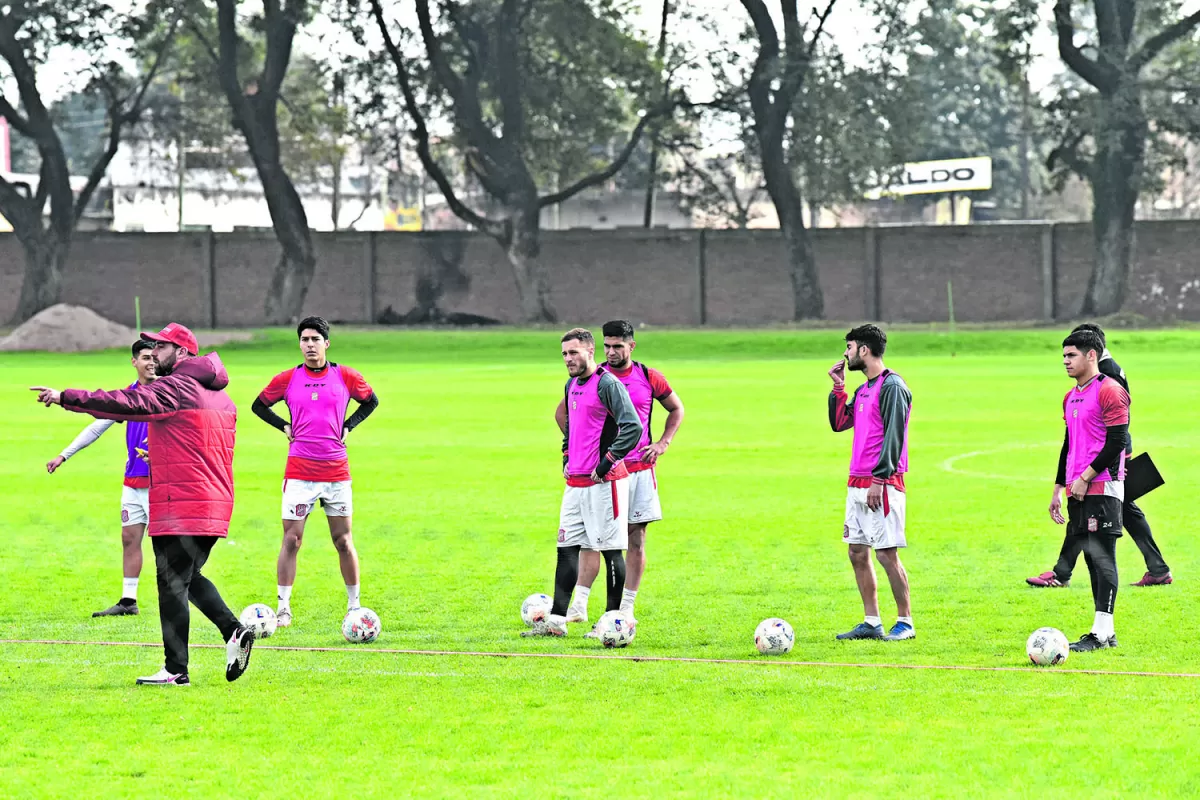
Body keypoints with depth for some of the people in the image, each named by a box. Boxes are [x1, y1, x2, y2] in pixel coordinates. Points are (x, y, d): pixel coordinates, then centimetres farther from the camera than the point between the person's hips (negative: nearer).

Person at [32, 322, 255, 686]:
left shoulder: (174, 388, -10)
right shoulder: (219, 396, 16)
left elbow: (128, 403, -22)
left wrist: (65, 397, -22)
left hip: (179, 505, -9)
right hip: (215, 504, 9)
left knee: (172, 584, -3)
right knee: (189, 577, 20)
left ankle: (175, 670, -3)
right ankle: (234, 630, 2)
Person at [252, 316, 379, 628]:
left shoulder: (345, 377, 2)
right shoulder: (288, 379, 1)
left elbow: (371, 401, 18)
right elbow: (259, 405, 15)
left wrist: (348, 426, 5)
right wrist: (285, 427, 2)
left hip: (337, 472, 1)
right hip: (299, 471, -1)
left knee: (343, 541, 5)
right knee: (291, 539, -4)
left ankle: (354, 605, 15)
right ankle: (283, 608, 0)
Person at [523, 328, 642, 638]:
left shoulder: (607, 384, -13)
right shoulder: (571, 386, 15)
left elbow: (633, 427, -21)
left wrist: (606, 463, -19)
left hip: (603, 482, -9)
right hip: (575, 482, 9)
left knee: (611, 550, -3)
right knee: (567, 549, 7)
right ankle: (556, 621, 9)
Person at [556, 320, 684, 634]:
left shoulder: (649, 378, 3)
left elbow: (677, 409, 17)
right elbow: (562, 411, 12)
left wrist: (662, 444, 5)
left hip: (639, 469, 1)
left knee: (636, 540, 3)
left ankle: (626, 610, 9)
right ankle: (579, 605, -9)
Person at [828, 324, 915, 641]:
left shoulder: (892, 387, -11)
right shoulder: (863, 390, 17)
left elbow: (893, 436, -17)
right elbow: (839, 423, 22)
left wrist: (879, 479, -20)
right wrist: (838, 387, 13)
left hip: (882, 484, -9)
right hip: (857, 483, 9)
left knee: (887, 554, -8)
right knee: (857, 553, 9)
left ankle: (905, 623, -1)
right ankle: (871, 623, 14)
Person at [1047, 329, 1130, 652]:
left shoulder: (1109, 391, -9)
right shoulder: (1071, 397, 19)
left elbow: (1117, 441, -15)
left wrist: (1086, 477, -16)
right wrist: (1058, 488, 20)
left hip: (1102, 487, -9)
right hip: (1078, 490, 9)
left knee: (1102, 555, -9)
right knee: (1092, 556, 8)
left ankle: (1102, 631, -10)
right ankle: (1105, 633, 11)